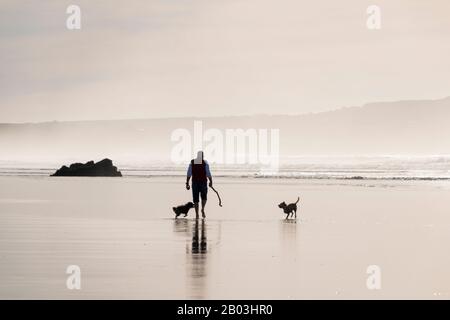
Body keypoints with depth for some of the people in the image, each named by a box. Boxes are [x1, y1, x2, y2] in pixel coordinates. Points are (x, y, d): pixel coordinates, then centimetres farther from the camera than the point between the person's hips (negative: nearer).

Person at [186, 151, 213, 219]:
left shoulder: (192, 162, 4)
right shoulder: (205, 162, -3)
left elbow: (189, 174, -1)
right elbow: (208, 173, -7)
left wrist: (187, 183, 0)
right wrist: (211, 181, 4)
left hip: (195, 182, 2)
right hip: (203, 182, -1)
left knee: (195, 199, 7)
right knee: (204, 197, 16)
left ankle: (197, 214, 1)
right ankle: (203, 209, -8)